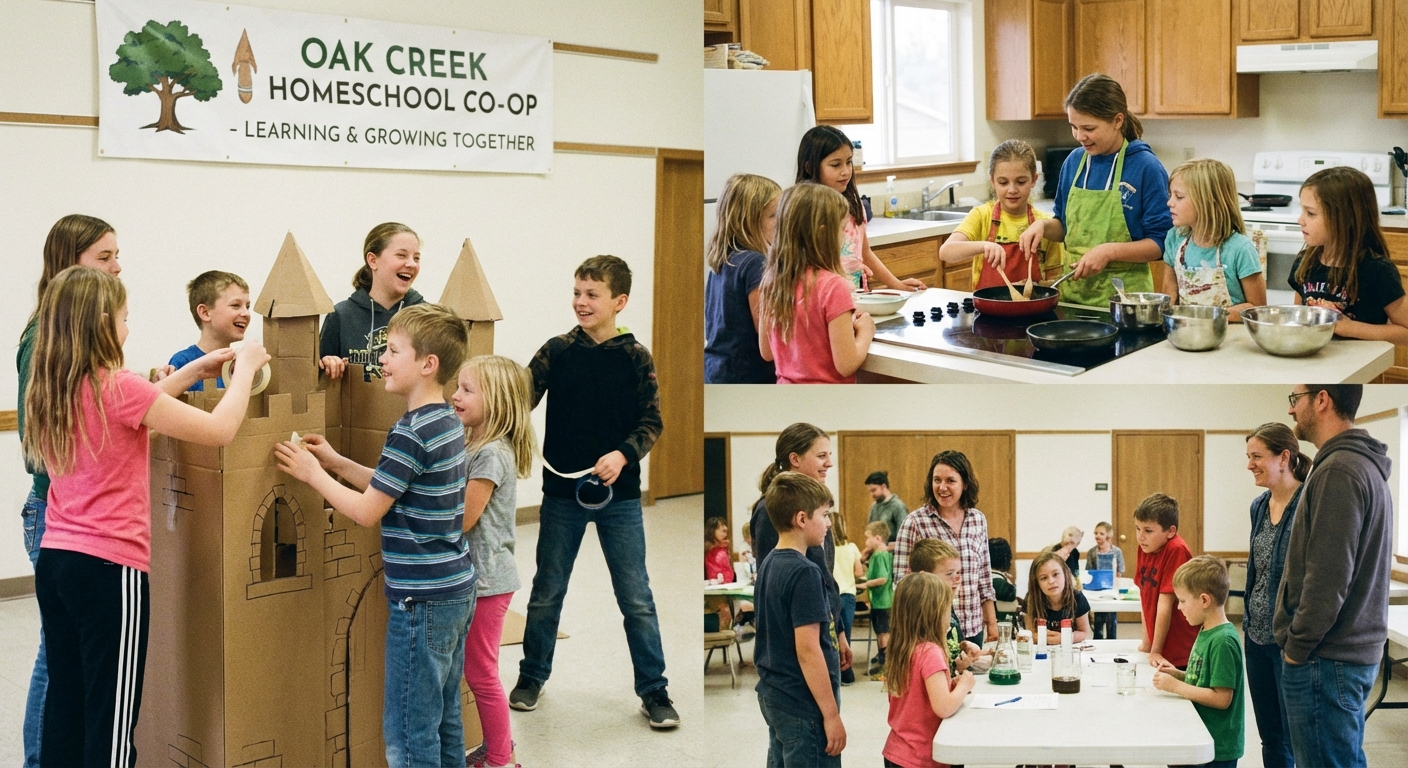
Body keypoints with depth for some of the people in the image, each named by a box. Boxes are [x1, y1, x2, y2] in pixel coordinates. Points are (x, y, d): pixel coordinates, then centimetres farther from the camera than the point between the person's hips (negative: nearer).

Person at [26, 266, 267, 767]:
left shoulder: (47, 391, 6)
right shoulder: (117, 387, -17)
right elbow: (219, 430, -15)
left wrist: (193, 372, 23)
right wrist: (245, 367, -1)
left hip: (54, 561, 8)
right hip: (110, 566, -8)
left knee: (64, 704, 15)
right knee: (111, 718, 0)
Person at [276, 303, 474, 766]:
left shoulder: (411, 433, -19)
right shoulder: (448, 422, 10)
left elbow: (367, 511, -16)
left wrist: (313, 473, -6)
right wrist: (335, 462, 13)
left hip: (422, 598, -10)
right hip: (457, 588, 10)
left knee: (409, 730, -2)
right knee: (444, 718, 17)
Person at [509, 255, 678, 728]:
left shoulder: (635, 358, -3)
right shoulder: (557, 352, -2)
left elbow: (652, 423, -3)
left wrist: (623, 454, -19)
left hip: (619, 495, -1)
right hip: (562, 493, 1)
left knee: (636, 597, 3)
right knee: (547, 592, 13)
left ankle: (654, 691, 13)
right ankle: (531, 676, 31)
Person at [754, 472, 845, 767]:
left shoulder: (769, 564, 8)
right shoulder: (804, 573, -19)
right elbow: (808, 650, -21)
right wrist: (831, 715, -17)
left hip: (772, 695, 9)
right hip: (803, 707, -9)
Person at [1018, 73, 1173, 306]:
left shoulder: (1146, 167, -11)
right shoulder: (1074, 162, 5)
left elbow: (1161, 244, -9)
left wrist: (1109, 251, -21)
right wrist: (1043, 225, -3)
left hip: (1122, 298, -5)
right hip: (1071, 294, 5)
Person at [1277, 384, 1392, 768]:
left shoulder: (1337, 471, -17)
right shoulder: (1366, 465, 14)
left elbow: (1327, 578, -22)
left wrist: (1297, 647, -11)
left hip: (1326, 660, -10)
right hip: (1358, 651, 10)